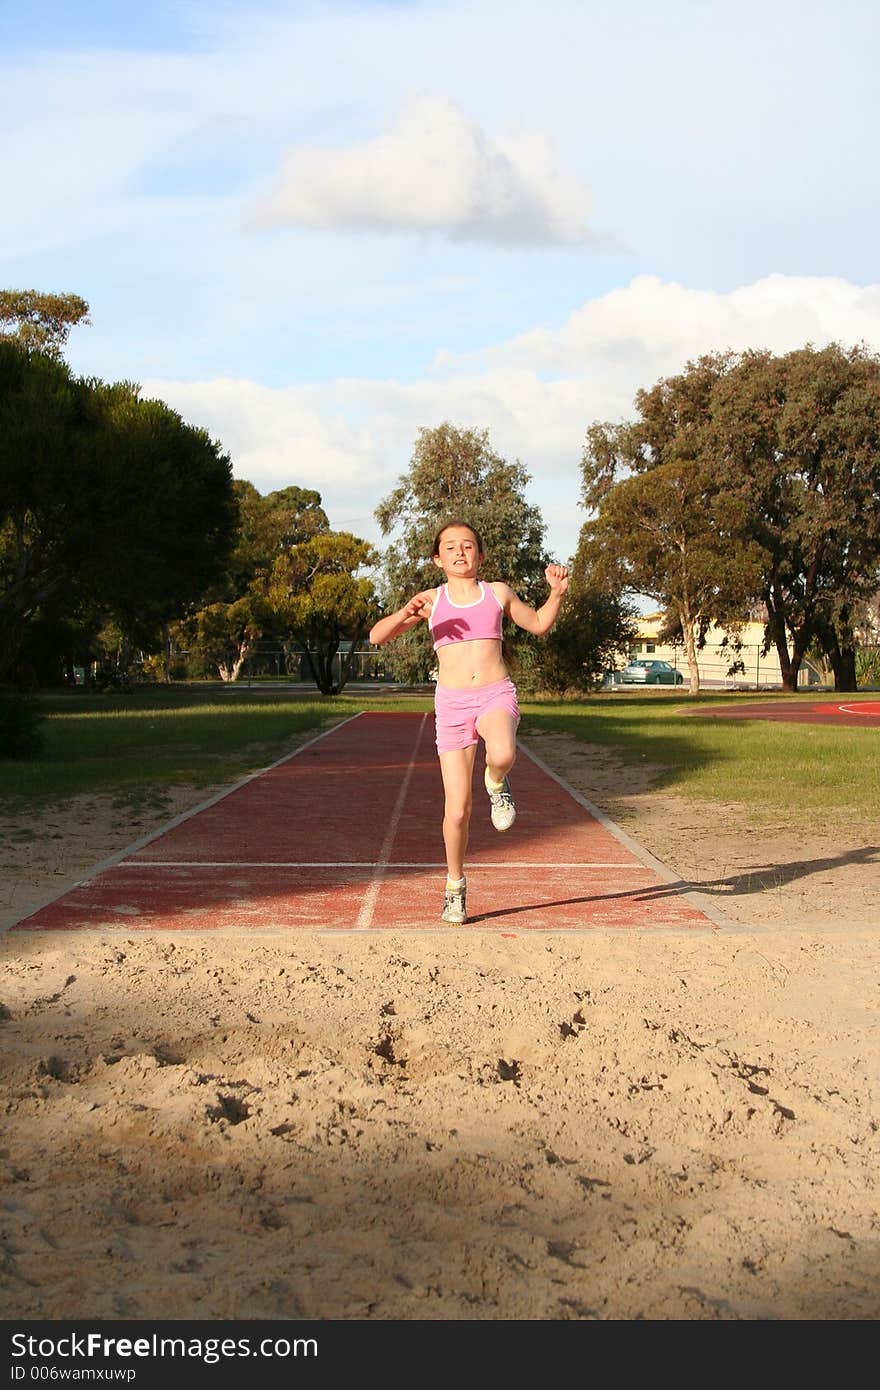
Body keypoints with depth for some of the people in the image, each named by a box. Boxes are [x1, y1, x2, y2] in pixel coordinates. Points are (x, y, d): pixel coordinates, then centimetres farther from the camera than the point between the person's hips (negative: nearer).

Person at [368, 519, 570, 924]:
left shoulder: (498, 593, 9)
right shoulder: (431, 600, 7)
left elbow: (539, 624, 24)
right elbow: (377, 636, 3)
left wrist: (556, 592, 6)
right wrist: (404, 615, -16)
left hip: (496, 696, 0)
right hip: (452, 703, 1)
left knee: (502, 755, -37)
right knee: (457, 809, -1)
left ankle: (497, 784, 1)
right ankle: (455, 887, 21)